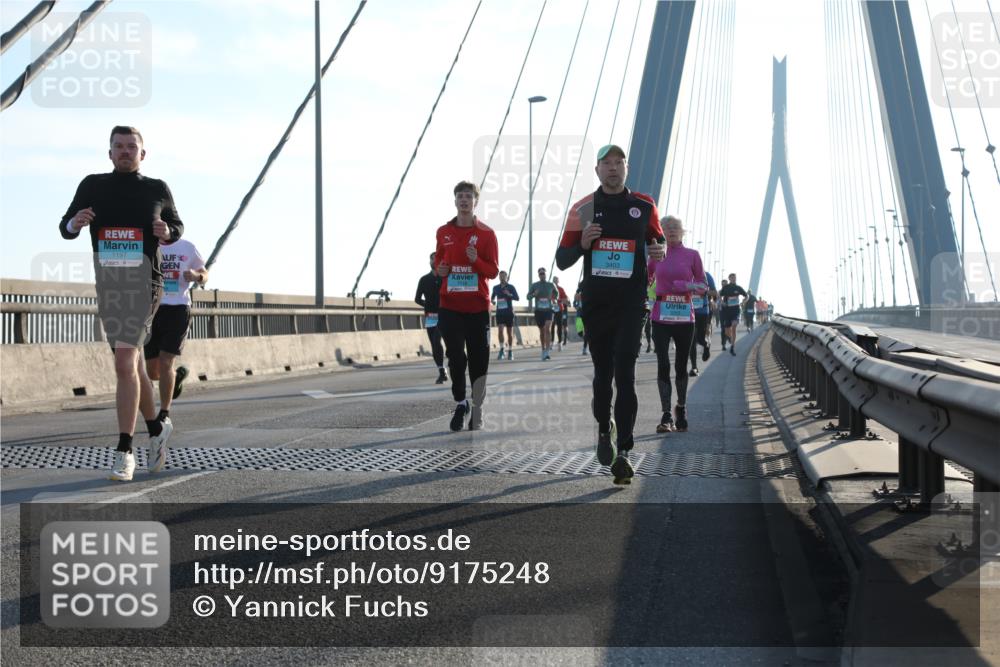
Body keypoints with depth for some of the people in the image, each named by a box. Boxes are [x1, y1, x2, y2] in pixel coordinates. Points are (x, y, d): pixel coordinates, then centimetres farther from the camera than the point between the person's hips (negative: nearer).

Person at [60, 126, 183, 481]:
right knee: (131, 361, 15)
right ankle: (156, 428, 36)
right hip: (106, 282, 4)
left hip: (143, 281, -4)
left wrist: (168, 232, -5)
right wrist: (75, 223, -12)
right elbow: (65, 228, 12)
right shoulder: (92, 185, 8)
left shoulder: (157, 189, 5)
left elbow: (176, 224, 19)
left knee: (124, 364, -16)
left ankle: (124, 452, -14)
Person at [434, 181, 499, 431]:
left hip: (478, 306, -1)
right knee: (455, 357, -5)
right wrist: (439, 269, 0)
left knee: (478, 358, 1)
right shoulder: (444, 232, 8)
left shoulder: (486, 233, 1)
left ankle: (477, 410, 11)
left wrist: (476, 261, -18)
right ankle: (460, 404, 12)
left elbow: (493, 271, 0)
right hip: (450, 305, 1)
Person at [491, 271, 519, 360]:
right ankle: (501, 350, -8)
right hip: (499, 312, 1)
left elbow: (517, 298, -6)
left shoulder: (511, 287, 0)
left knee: (509, 332, 4)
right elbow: (492, 297, 25)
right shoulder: (496, 288, 9)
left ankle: (510, 352, 14)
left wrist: (509, 295, -23)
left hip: (509, 312, -1)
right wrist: (493, 301, 1)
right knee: (500, 330, -17)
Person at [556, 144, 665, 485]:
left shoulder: (644, 206, 4)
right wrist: (582, 244, -16)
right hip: (595, 303, 2)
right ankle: (604, 429, 39)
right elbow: (562, 260, 5)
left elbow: (657, 240, 20)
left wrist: (658, 251, -4)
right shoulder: (583, 209, 3)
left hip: (631, 303, -1)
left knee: (625, 375, -12)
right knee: (603, 373, 12)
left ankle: (623, 453, -14)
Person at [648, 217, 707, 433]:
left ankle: (681, 408, 28)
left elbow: (704, 286, 5)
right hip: (661, 318, 0)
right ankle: (666, 416, -6)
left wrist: (688, 286, -14)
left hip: (685, 318, 0)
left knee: (681, 366, 8)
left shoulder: (692, 255, 3)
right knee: (663, 365, -7)